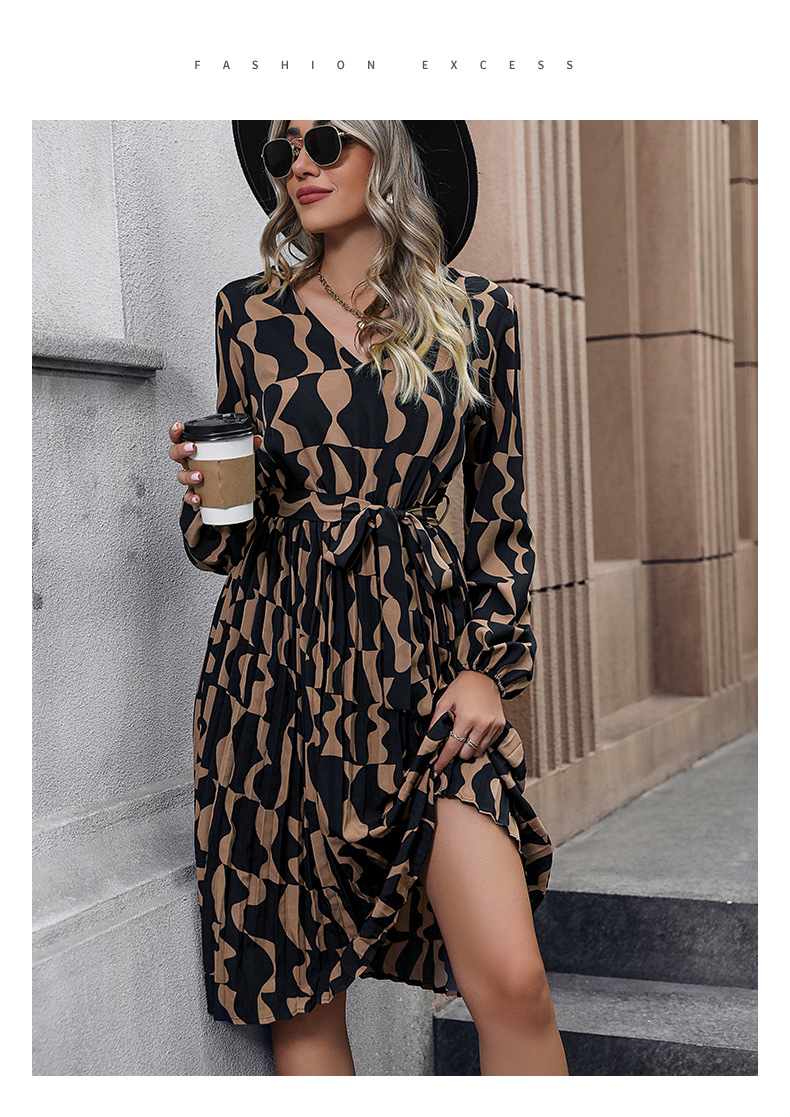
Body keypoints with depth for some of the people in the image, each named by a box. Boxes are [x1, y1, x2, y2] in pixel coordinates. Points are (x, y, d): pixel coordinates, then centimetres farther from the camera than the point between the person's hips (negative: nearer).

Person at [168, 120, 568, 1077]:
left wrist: (489, 664, -1)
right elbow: (226, 540, 13)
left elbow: (500, 507, 9)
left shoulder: (474, 313, 5)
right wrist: (207, 495, -9)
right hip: (278, 665, 1)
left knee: (512, 981, -10)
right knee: (300, 997, 5)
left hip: (421, 657, 0)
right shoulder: (250, 313, 7)